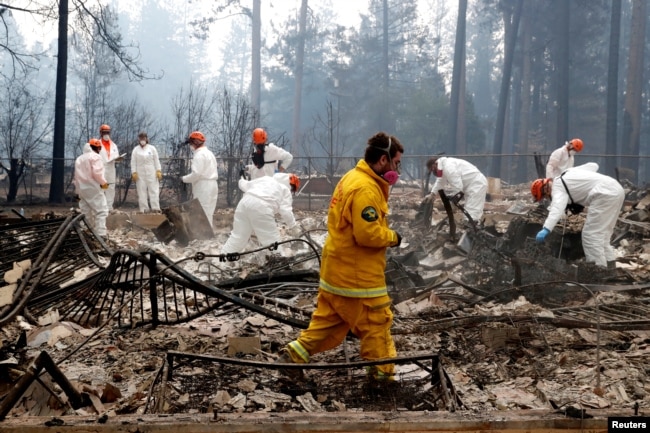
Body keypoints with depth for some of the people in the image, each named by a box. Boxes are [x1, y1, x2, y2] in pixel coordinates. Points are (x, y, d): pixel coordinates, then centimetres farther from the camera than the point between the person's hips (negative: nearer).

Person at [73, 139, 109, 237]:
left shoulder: (79, 158, 20)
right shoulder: (95, 156, -6)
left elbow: (76, 175, 21)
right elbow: (97, 172, -19)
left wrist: (78, 188, 24)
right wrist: (103, 182, -6)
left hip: (82, 189, 8)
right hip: (93, 188, -8)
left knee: (86, 212, 14)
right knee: (101, 211, -9)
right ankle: (100, 235, -19)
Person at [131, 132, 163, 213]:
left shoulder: (152, 148, 6)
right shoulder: (136, 150, 6)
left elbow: (156, 160, 5)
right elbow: (133, 162, 4)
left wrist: (158, 171, -2)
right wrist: (134, 173, -4)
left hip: (151, 173, 0)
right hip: (140, 174, 0)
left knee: (154, 191, -3)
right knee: (142, 192, 0)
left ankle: (156, 209, -2)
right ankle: (144, 209, 5)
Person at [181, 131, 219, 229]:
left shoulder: (199, 155, -13)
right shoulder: (209, 153, 18)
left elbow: (196, 174, -20)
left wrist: (184, 179, -7)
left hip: (203, 187, -10)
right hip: (211, 185, 10)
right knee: (208, 213, 13)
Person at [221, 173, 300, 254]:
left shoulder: (266, 179, 30)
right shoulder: (285, 190, 15)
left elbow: (245, 185, 35)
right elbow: (285, 211, 2)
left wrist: (242, 179, 58)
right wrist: (292, 224, 18)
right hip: (261, 207, -6)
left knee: (238, 235, 20)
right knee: (272, 240, 4)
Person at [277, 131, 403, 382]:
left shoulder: (353, 178, 12)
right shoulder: (366, 189, -22)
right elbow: (368, 233, -26)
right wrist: (393, 237, -10)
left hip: (337, 268, 10)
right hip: (358, 273, -10)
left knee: (329, 319, 17)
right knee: (376, 322, 3)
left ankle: (295, 354, 18)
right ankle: (383, 374, 13)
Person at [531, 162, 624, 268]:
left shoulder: (558, 187, -6)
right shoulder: (567, 174, 22)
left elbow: (557, 208, -26)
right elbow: (593, 165, 29)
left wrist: (546, 229, -37)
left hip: (605, 194, -10)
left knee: (591, 233, -9)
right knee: (601, 231, 21)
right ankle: (608, 260, 28)